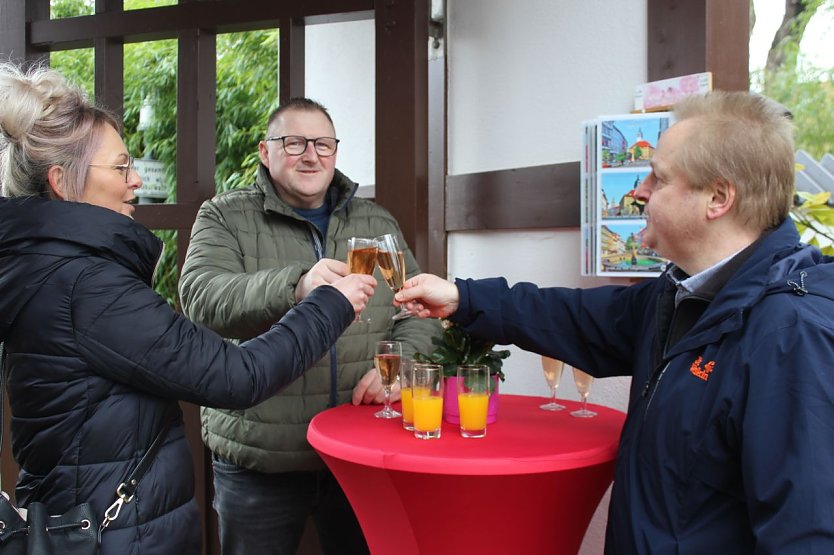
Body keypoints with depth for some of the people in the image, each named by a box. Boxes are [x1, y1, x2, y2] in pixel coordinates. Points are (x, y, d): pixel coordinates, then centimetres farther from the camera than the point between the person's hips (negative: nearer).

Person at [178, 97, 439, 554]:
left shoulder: (378, 223, 10)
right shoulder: (224, 217, 0)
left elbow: (420, 310, 10)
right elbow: (201, 297, -18)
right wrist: (295, 286, -35)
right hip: (259, 458, -2)